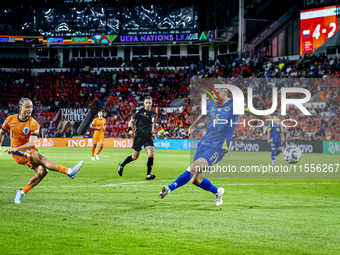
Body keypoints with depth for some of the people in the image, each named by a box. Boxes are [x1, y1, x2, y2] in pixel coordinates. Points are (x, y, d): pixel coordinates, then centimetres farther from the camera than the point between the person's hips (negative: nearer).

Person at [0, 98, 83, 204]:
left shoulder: (33, 124, -7)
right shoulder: (10, 119, -1)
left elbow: (32, 143, -18)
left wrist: (16, 148, -31)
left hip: (29, 150, 3)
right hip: (18, 153, -3)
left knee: (42, 171, -22)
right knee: (39, 157, -30)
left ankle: (22, 192, -3)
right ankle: (68, 171, -37)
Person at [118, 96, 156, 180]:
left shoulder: (153, 113, 6)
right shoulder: (139, 112, -9)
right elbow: (131, 121, -1)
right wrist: (130, 129, -16)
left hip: (148, 136, 4)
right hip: (139, 136, -3)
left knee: (151, 154, -14)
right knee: (135, 156, 6)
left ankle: (148, 174, -8)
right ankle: (122, 165, 31)